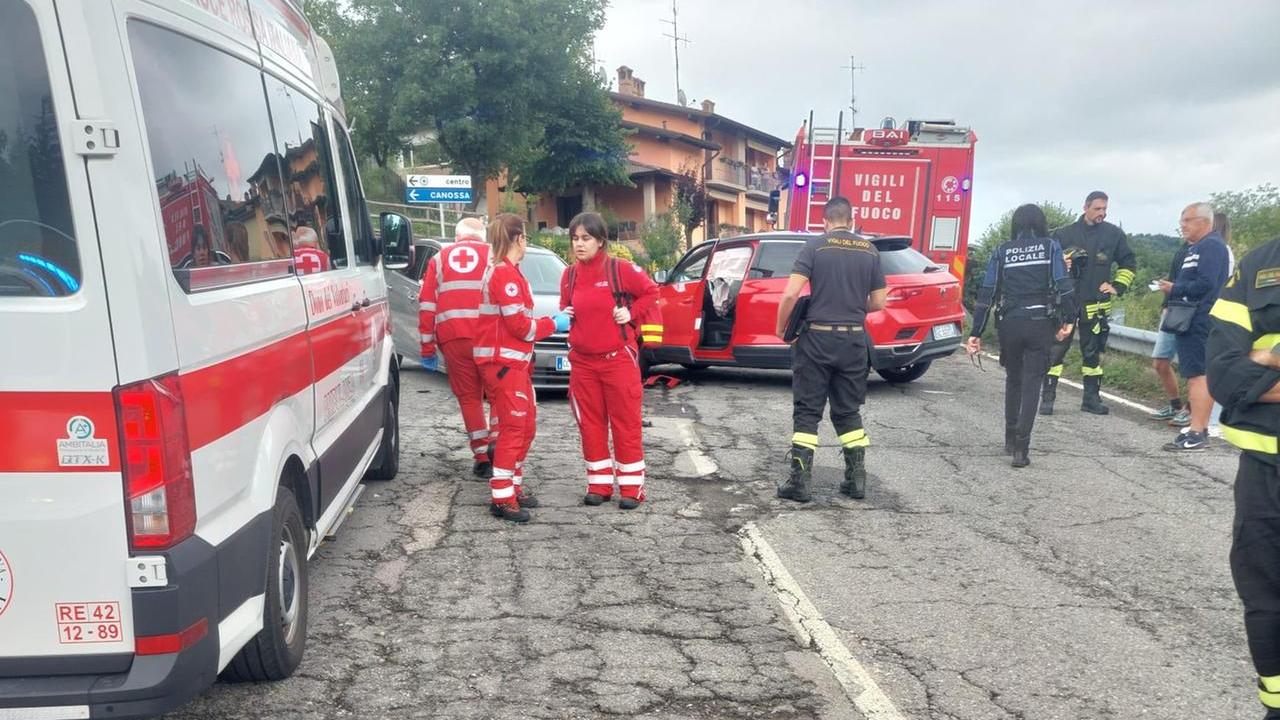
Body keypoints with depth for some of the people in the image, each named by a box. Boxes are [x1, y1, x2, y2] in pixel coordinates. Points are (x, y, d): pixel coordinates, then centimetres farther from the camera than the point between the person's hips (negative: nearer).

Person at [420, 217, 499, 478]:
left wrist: (427, 346, 13)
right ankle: (496, 439, -2)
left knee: (469, 397, 8)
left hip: (452, 337, 1)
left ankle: (482, 457, 7)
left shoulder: (439, 259, 18)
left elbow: (426, 305, 11)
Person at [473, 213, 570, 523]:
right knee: (513, 428, -8)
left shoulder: (505, 271, 18)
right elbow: (520, 325, -18)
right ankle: (502, 498, -3)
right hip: (502, 361, -10)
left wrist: (549, 320, 6)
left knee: (526, 425, 15)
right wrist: (553, 324, -5)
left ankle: (513, 486, 23)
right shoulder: (505, 273, -15)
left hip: (514, 361, 10)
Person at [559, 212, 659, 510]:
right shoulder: (569, 275, 5)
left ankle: (631, 486, 10)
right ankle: (599, 484, 20)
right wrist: (564, 315, -1)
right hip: (582, 361, 5)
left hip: (619, 359, -5)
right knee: (591, 424, 9)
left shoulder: (621, 269, -9)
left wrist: (631, 312, -11)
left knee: (626, 422, 1)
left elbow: (651, 292, 2)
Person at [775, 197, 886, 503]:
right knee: (848, 411, 16)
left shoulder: (815, 246, -6)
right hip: (853, 340, 3)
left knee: (807, 411, 4)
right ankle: (857, 478, 16)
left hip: (817, 338, -3)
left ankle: (800, 481, 2)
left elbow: (791, 294, -14)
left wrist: (781, 328, 0)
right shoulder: (870, 251, 5)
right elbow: (878, 302, 7)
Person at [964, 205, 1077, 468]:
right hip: (1041, 324, -2)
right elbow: (1063, 285, -8)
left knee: (1013, 380, 20)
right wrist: (1068, 319, -4)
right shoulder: (1051, 247, 3)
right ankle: (1021, 448, -6)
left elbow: (987, 293, 2)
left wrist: (976, 333, 3)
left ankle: (1011, 439, 27)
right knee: (1031, 384, 2)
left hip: (1009, 324, 2)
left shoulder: (1002, 251, 6)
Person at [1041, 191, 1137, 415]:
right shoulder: (1065, 234, 2)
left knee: (1093, 352, 9)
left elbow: (1128, 262, 16)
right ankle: (1047, 397, -1)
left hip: (1096, 305, 2)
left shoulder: (1113, 234, 6)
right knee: (1056, 349, -5)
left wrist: (1117, 287, 7)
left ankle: (1092, 398, 18)